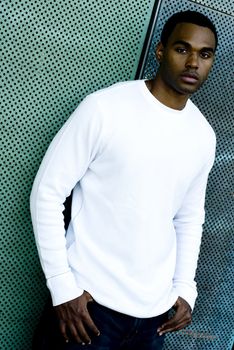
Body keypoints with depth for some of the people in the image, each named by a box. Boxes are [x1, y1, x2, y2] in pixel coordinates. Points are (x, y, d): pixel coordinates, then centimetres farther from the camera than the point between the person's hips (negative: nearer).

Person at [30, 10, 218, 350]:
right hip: (91, 299, -5)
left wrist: (185, 288, 7)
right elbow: (47, 193, -10)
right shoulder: (105, 108, -13)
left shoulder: (203, 136, 4)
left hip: (156, 307, 5)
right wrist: (63, 286, -13)